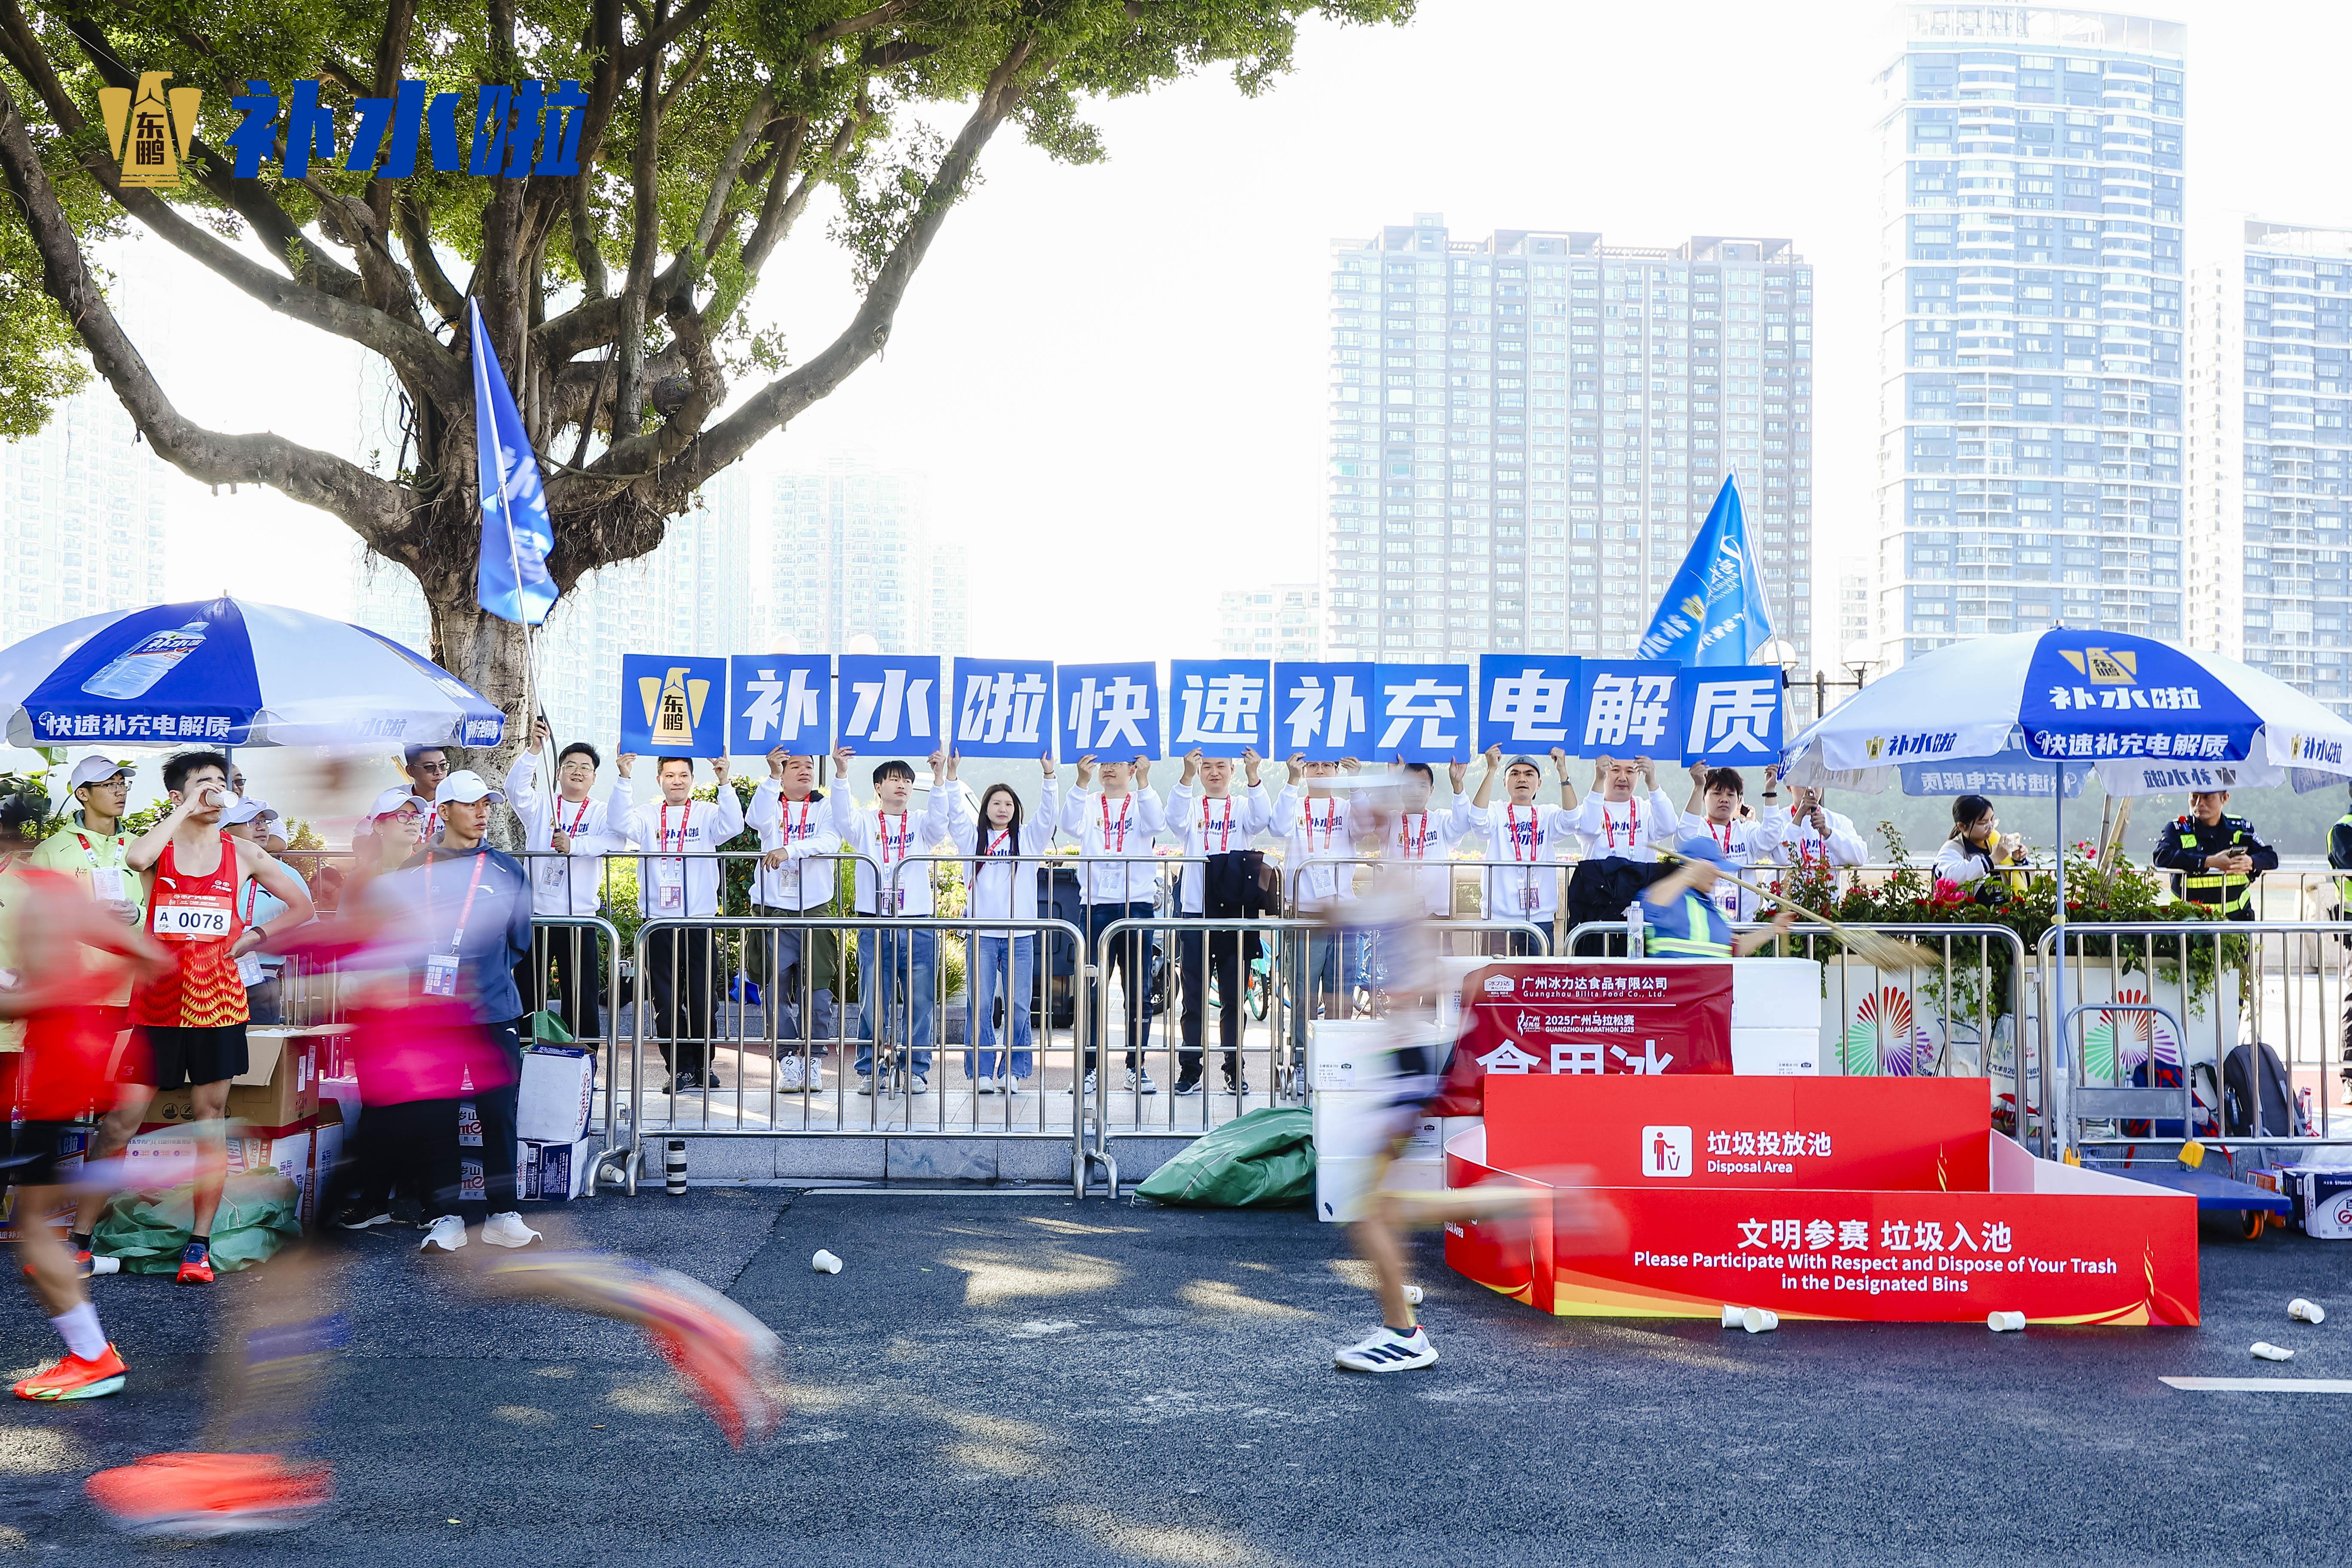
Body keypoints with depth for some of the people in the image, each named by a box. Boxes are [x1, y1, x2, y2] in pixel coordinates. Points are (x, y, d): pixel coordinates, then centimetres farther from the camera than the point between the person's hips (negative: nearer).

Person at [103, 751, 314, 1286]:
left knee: (211, 1119, 4)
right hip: (157, 998, -1)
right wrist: (187, 809, -16)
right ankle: (78, 1237, 9)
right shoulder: (161, 843, 3)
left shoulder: (242, 853, 8)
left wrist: (251, 940, 6)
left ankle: (200, 1244, 10)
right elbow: (135, 859, -24)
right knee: (121, 1117, -2)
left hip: (217, 998, 1)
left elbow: (301, 905, 16)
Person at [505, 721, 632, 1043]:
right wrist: (534, 751, -25)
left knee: (582, 1000, 3)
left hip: (580, 919, 0)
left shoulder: (602, 813, 6)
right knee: (528, 998, 5)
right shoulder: (541, 807, 8)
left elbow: (617, 838, -14)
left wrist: (574, 845, -28)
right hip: (536, 916, 1)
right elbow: (515, 789, -12)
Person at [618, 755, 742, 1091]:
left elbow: (733, 826, -14)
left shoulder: (707, 813, 4)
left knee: (703, 997, 4)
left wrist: (724, 782, -24)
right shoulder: (647, 816, 7)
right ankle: (681, 1067, 12)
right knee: (666, 1000, 3)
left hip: (700, 918, -1)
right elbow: (623, 825, -11)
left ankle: (703, 1064, 18)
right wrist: (624, 779, -18)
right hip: (658, 919, 1)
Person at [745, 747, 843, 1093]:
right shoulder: (772, 806, 10)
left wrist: (789, 850, -22)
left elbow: (830, 842, -9)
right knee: (778, 989, -3)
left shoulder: (826, 807, 10)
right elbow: (757, 820, -13)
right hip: (774, 909, 0)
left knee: (816, 989, -2)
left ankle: (812, 1059, 5)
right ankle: (787, 1060, 3)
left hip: (816, 909, 0)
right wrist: (772, 778, -22)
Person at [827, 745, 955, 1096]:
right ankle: (869, 1071, 11)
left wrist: (938, 778, -24)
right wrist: (841, 774, -25)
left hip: (917, 926, 1)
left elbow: (939, 821, -10)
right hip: (875, 924, -1)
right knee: (872, 1003, 1)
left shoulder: (921, 824, 11)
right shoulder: (865, 823, 9)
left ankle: (917, 1070, 12)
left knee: (918, 1002, 3)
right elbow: (843, 819, -11)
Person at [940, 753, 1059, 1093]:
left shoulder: (1028, 838, 12)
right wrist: (951, 776, -10)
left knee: (1018, 1007, 0)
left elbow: (1048, 814, 1)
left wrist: (1049, 777, -10)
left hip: (1020, 934, 0)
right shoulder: (972, 838, 12)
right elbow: (956, 812, 1)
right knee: (979, 1006, -3)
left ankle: (1013, 1072, 7)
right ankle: (982, 1072, 3)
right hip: (982, 933, 0)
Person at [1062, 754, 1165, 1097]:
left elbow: (1157, 825, -13)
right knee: (1093, 992, 0)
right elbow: (1070, 825, -12)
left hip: (1138, 905, 0)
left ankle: (1137, 1068, 12)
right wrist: (1082, 782, -24)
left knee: (1139, 993, 4)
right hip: (1095, 905, 0)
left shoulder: (1142, 803, 9)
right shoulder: (1090, 804, 10)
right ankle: (1090, 1068, 5)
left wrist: (1143, 782, -23)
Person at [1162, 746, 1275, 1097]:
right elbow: (1175, 821, -14)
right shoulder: (1191, 806, 8)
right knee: (1194, 996, 2)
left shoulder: (1243, 806, 10)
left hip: (1234, 911, 0)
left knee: (1234, 996, 5)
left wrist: (1253, 777, -26)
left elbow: (1262, 820, -12)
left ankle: (1235, 1071, 12)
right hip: (1195, 911, 0)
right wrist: (1187, 776, -27)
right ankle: (1190, 1070, 8)